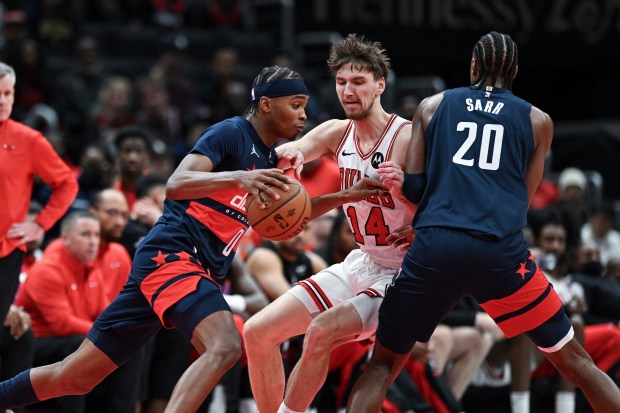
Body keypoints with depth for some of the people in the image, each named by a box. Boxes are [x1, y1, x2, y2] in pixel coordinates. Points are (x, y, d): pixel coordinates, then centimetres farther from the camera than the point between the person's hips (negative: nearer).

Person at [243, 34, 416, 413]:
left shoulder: (408, 139, -18)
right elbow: (283, 158, -10)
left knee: (322, 332, -29)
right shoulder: (337, 133, 1)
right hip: (362, 264, 8)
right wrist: (288, 154, -34)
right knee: (258, 333, 2)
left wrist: (404, 185, -39)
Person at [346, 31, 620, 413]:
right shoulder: (538, 120, 17)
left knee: (384, 362, 16)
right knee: (573, 360, 11)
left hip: (434, 247, 1)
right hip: (500, 251, -1)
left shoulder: (432, 106, 17)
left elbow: (412, 188, 13)